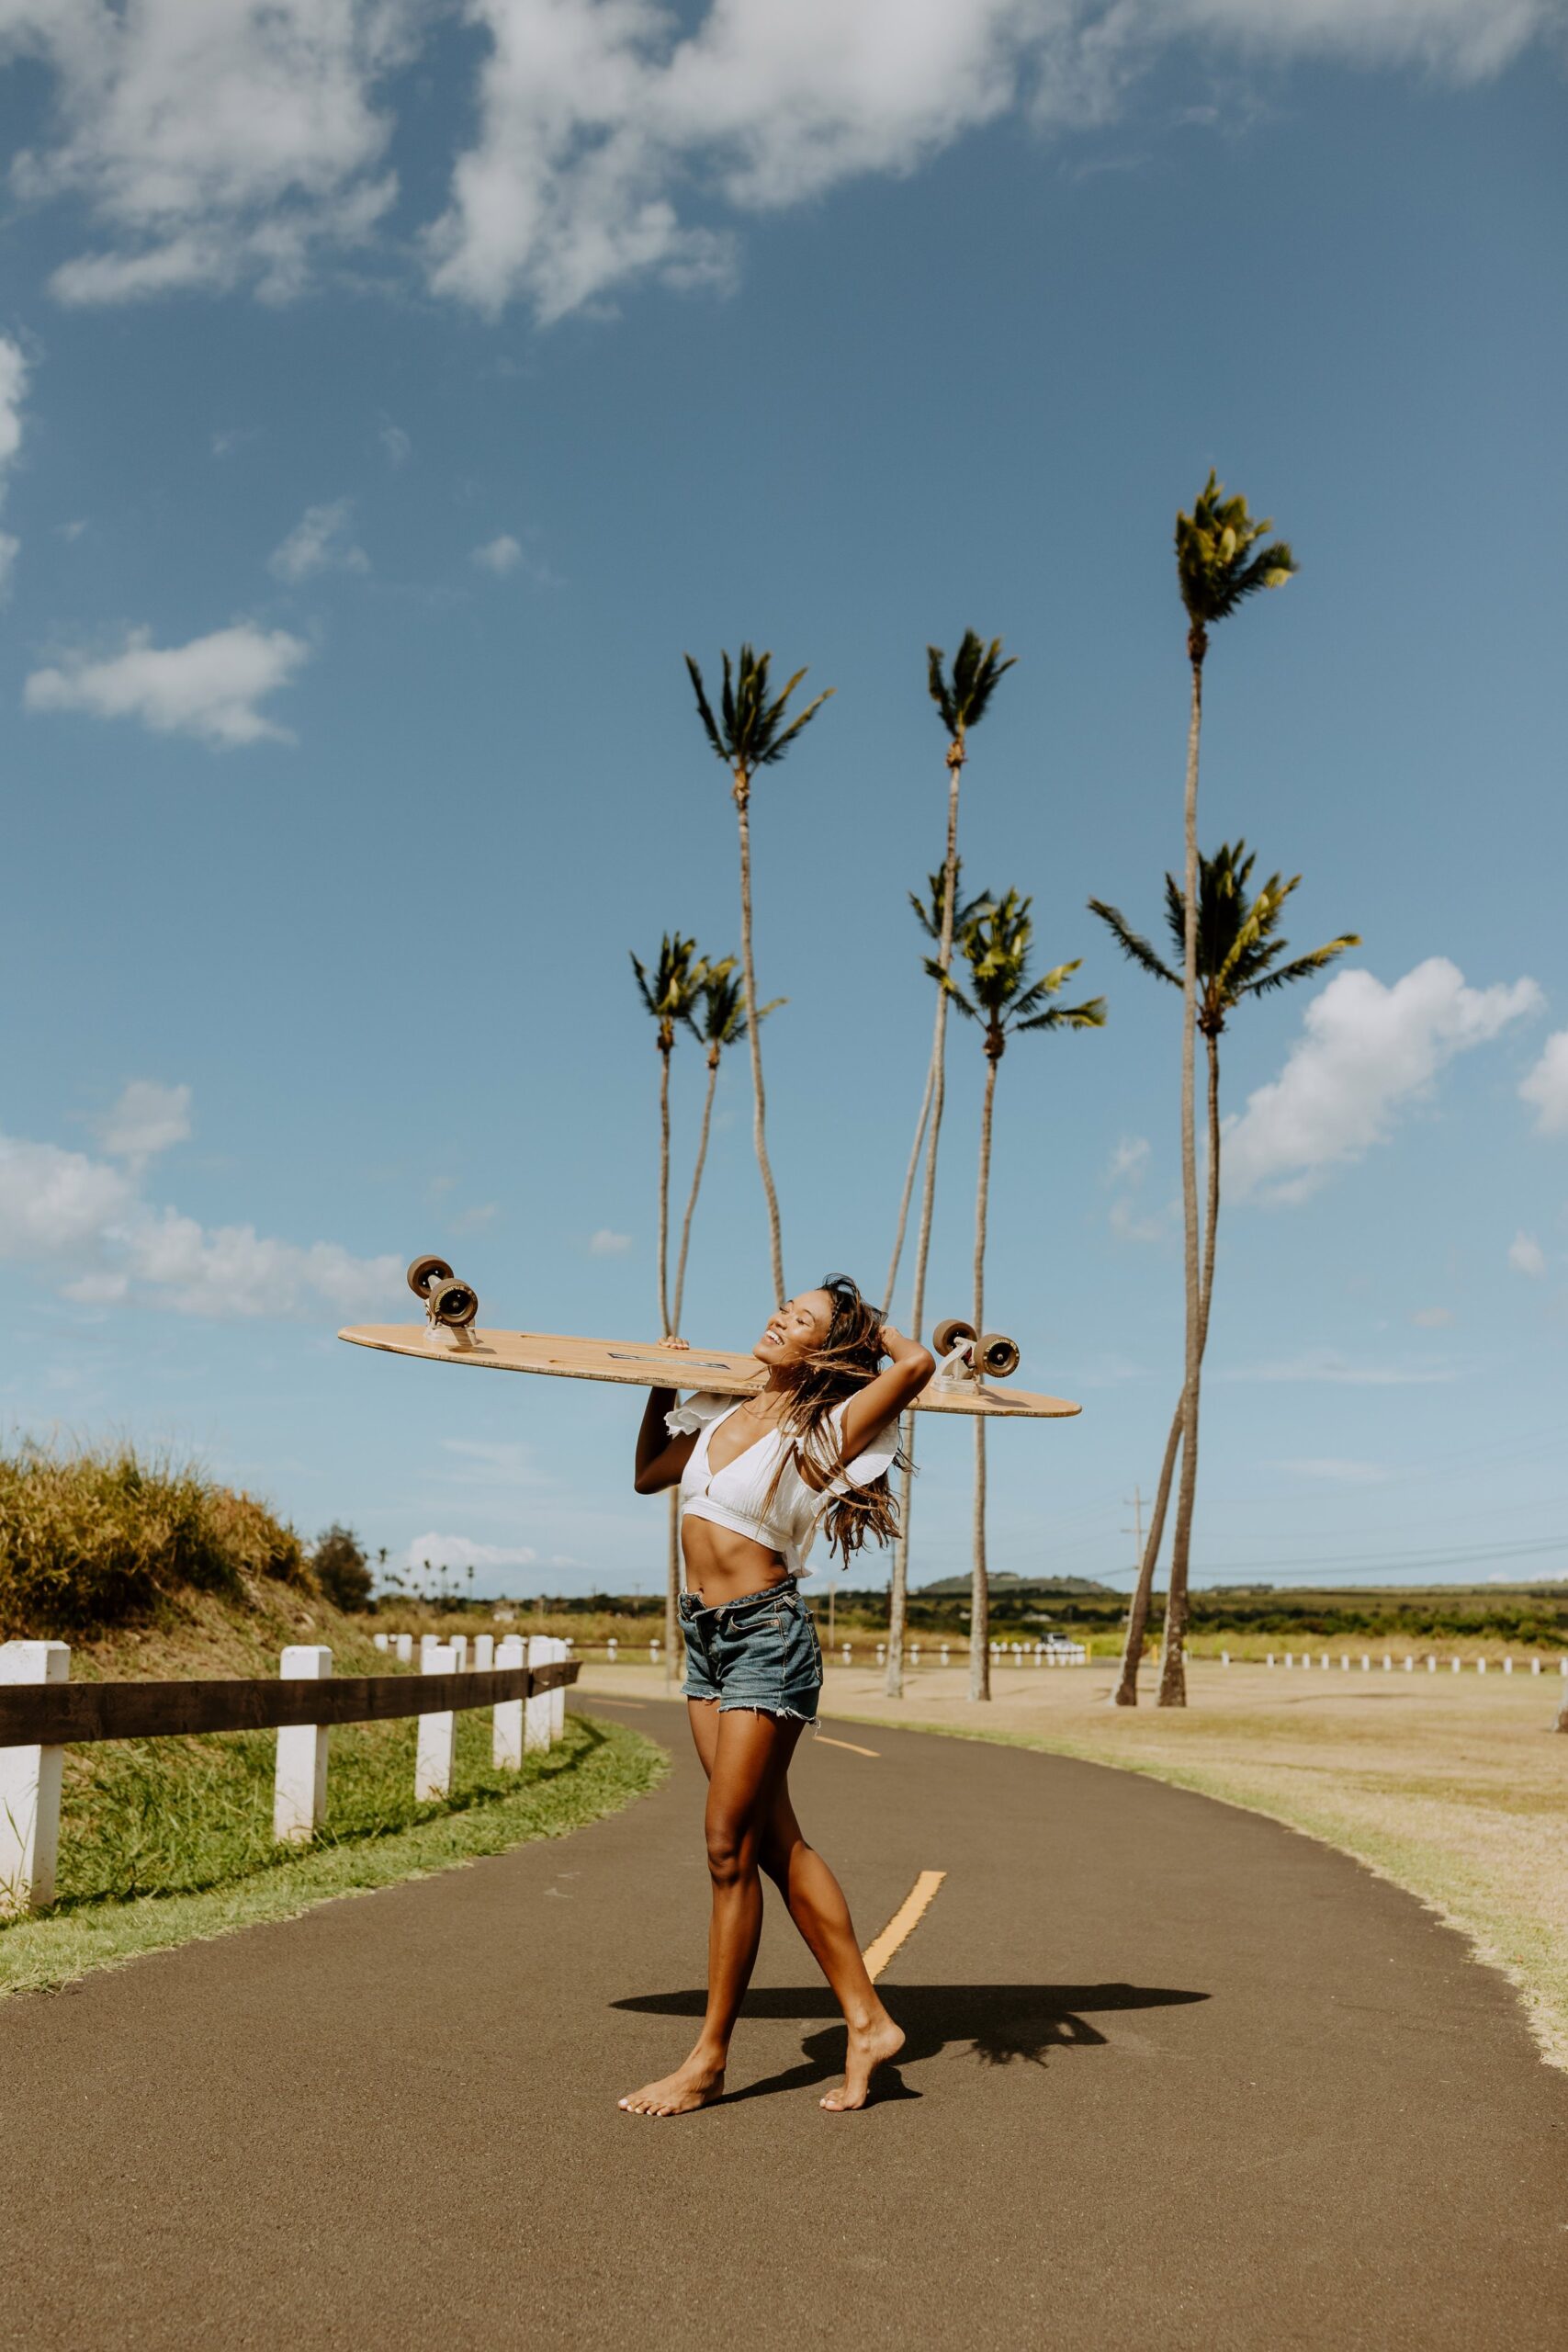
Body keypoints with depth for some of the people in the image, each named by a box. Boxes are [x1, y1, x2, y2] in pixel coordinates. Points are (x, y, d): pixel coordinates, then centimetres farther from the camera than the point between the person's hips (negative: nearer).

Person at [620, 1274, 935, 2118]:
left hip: (768, 1637, -7)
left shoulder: (821, 1432, -10)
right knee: (777, 1842, 10)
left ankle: (709, 2057, 11)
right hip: (704, 1638, 7)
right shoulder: (724, 1413, 10)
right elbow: (648, 1475, 26)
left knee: (729, 1849, -2)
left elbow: (917, 1363, -26)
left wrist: (872, 1326, -6)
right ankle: (867, 2021, 19)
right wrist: (661, 1386, 21)